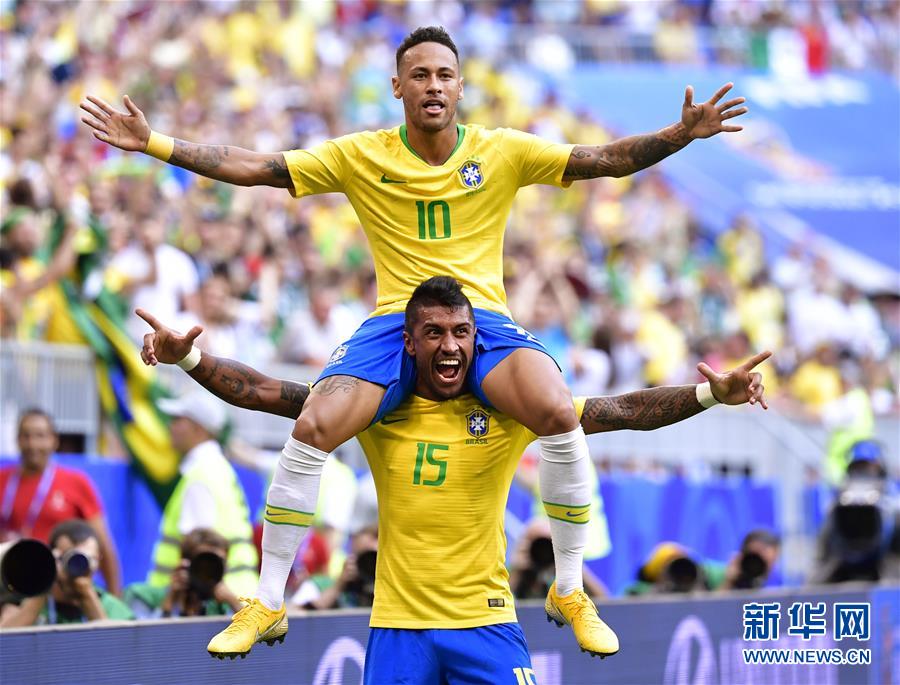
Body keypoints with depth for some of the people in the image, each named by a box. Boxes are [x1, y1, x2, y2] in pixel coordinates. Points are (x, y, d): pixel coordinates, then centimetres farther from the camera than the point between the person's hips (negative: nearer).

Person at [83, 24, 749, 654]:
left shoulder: (503, 151, 4)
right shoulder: (360, 156, 4)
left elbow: (606, 159, 1)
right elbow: (253, 166, 1)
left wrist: (681, 135, -14)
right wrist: (152, 142, -6)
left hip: (484, 318, 0)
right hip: (394, 320, 0)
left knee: (560, 414, -29)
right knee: (313, 428, -25)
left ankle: (570, 589, -9)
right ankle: (266, 602, -7)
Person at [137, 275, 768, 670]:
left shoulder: (509, 414, -1)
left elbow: (625, 412, -5)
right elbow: (266, 393, -2)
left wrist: (712, 395, -17)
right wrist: (188, 358, -15)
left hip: (486, 620, 0)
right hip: (397, 624, 0)